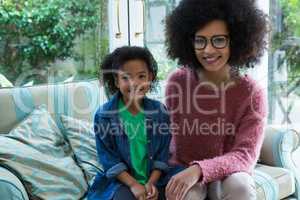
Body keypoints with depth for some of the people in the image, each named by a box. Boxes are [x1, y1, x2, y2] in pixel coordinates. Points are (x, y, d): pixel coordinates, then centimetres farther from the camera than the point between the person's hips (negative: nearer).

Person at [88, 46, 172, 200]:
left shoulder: (160, 111, -1)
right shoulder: (103, 115, -8)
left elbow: (163, 154, 2)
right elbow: (108, 158, -6)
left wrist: (151, 183, -10)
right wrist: (133, 184, -14)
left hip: (154, 179, 2)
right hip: (119, 180, -2)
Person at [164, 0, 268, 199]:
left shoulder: (252, 92, -13)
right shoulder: (177, 82, -8)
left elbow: (246, 155, -20)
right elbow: (170, 133, 3)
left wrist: (199, 169, -36)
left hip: (229, 173, 0)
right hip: (183, 169, 0)